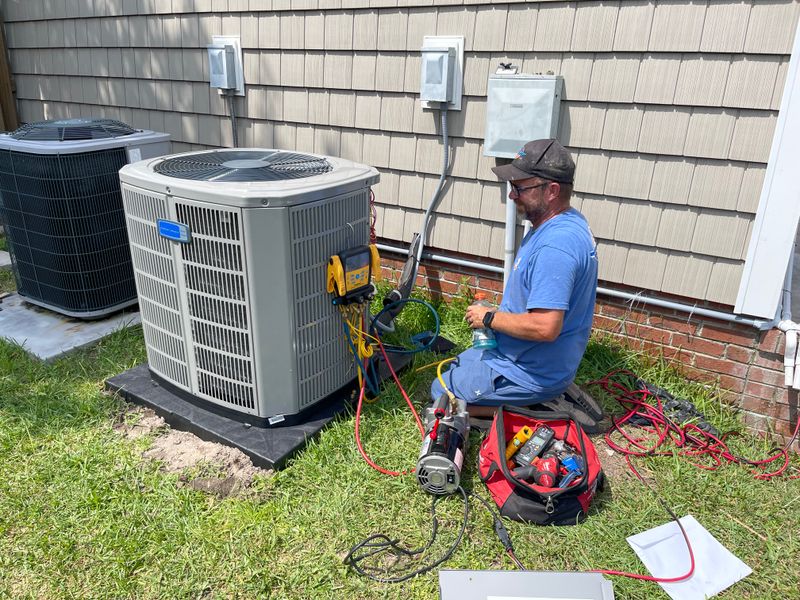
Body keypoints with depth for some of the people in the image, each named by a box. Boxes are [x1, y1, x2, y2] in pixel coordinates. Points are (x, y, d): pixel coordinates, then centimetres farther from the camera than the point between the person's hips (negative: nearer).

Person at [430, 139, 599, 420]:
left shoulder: (554, 246, -32)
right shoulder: (566, 222, 2)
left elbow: (545, 327, -36)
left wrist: (489, 318, -21)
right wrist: (496, 314, 8)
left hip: (530, 373, -10)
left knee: (441, 393, 2)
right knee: (455, 366, 27)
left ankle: (532, 409, 0)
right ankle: (550, 397, 16)